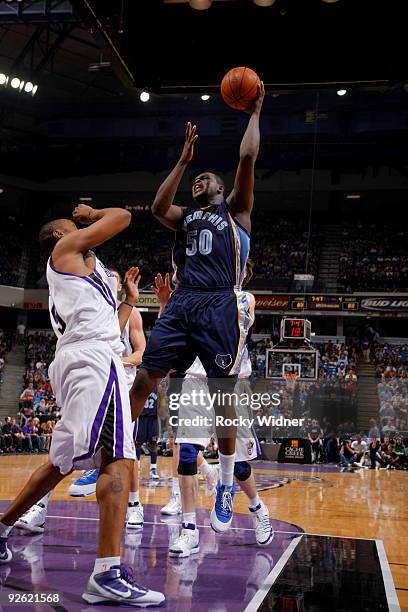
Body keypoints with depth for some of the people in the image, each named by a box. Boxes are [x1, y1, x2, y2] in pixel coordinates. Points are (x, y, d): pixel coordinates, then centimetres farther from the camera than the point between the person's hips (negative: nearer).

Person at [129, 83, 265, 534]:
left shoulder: (235, 210, 15)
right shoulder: (185, 217, 27)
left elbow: (247, 157, 4)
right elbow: (157, 207, 6)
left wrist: (254, 112, 14)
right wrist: (183, 159, 14)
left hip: (220, 306, -4)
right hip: (182, 303, 4)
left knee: (222, 395, -4)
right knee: (144, 381, -2)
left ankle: (225, 485, 8)